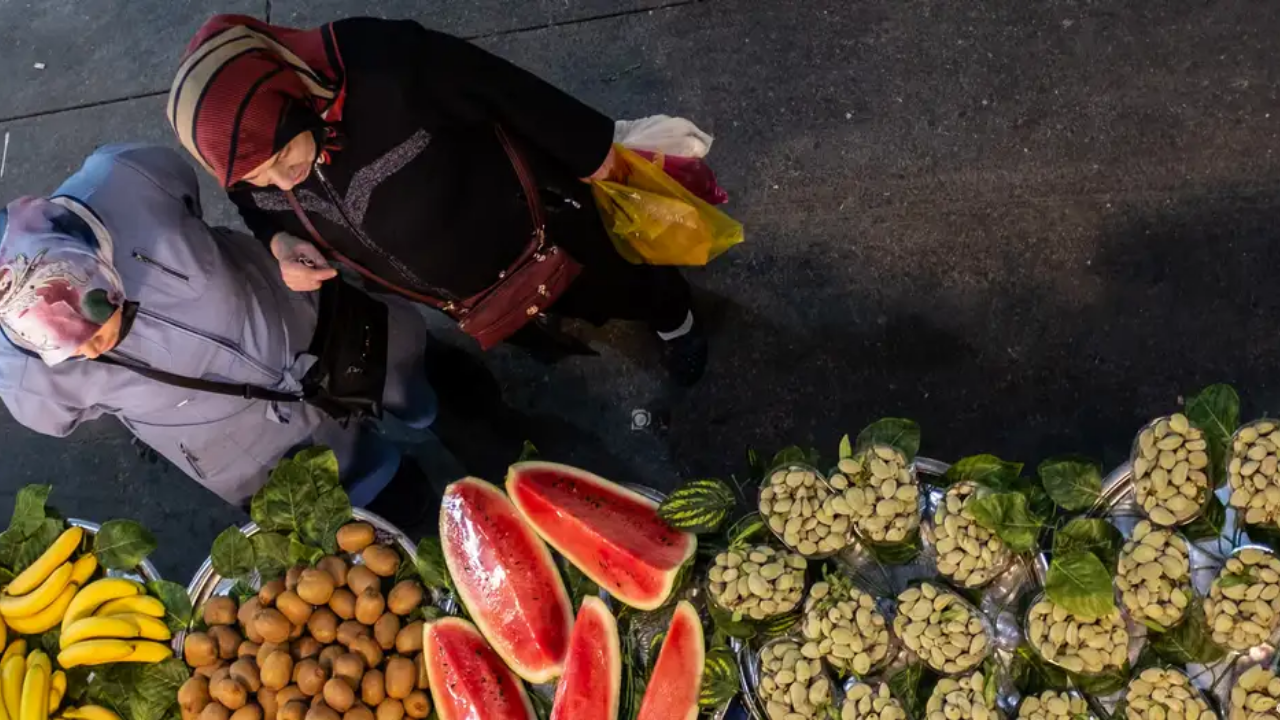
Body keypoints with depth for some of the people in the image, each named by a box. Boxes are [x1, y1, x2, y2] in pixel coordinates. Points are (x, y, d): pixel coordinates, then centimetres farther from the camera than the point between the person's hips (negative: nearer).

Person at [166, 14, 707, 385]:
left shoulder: (384, 65, -45)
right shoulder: (247, 145, -25)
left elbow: (505, 91, -29)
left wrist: (587, 151, -14)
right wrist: (281, 241, -24)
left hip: (529, 233, -4)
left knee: (607, 291, 27)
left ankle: (673, 314, 62)